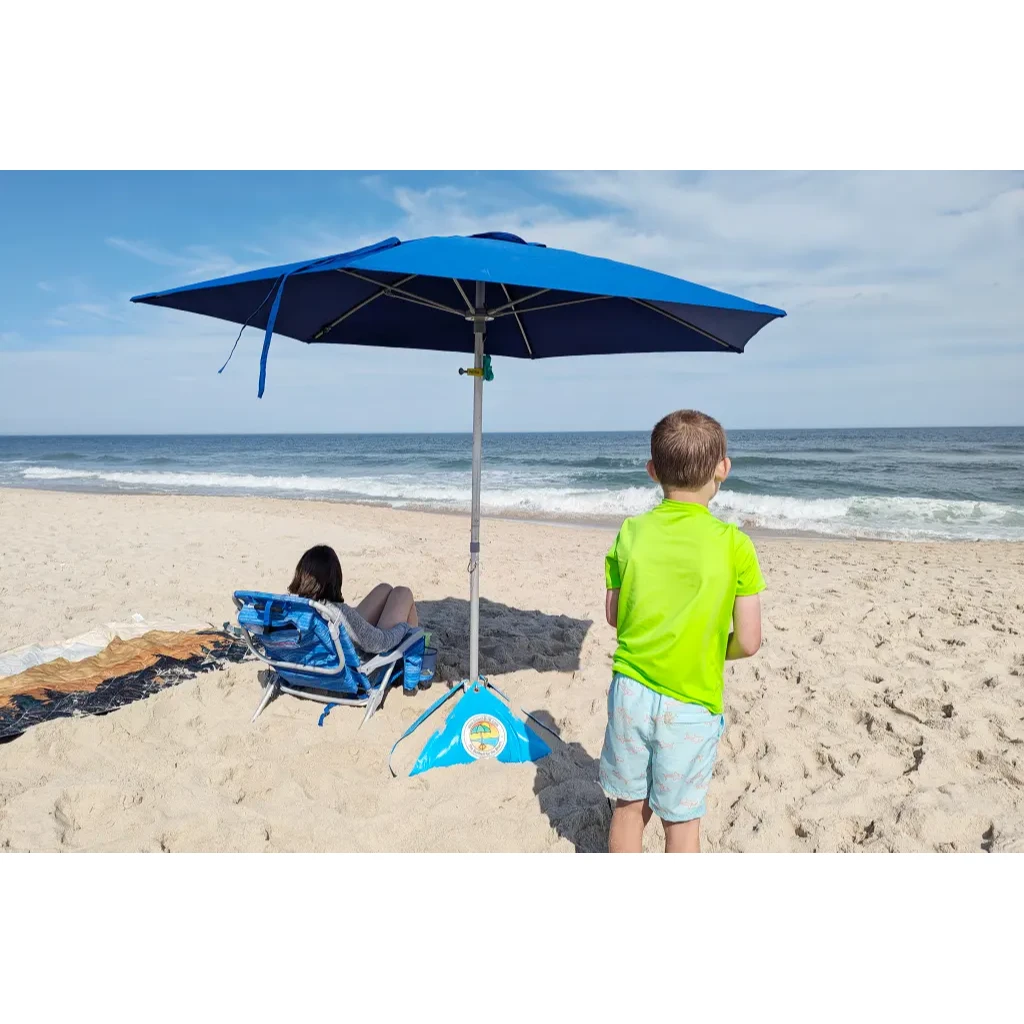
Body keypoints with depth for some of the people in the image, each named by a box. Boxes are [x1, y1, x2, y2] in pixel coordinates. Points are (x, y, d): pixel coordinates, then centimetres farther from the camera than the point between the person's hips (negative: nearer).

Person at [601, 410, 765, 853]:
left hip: (631, 691, 3)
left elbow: (613, 615, 4)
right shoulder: (734, 544, -13)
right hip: (691, 704, -2)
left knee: (629, 805, 20)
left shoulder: (631, 532, -5)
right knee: (682, 820, 15)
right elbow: (748, 641, -10)